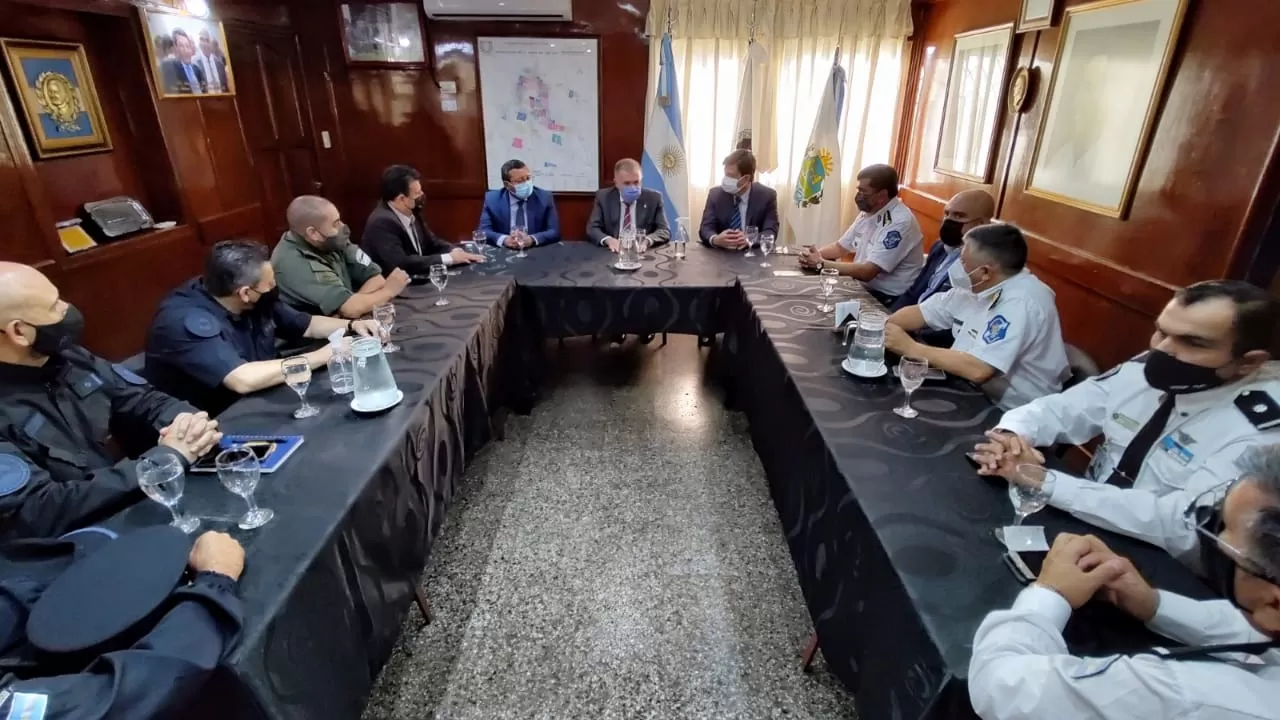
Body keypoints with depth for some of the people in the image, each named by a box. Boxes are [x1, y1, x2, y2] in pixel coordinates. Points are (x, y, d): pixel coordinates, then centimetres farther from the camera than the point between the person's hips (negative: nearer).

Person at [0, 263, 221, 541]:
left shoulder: (66, 357, 0)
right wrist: (167, 456, -27)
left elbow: (141, 399, 8)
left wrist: (184, 418, -16)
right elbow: (39, 514, -27)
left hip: (130, 504, 7)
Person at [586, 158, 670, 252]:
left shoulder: (653, 198, 2)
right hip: (614, 252, 0)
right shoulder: (603, 197, 3)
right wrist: (608, 240, -23)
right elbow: (592, 229, -2)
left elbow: (664, 231, -2)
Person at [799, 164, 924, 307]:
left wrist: (821, 263, -21)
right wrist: (815, 254, -7)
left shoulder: (899, 223, -22)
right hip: (863, 287, 8)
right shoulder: (868, 212, 5)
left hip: (889, 299, -8)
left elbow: (867, 272, -27)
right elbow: (840, 247, 14)